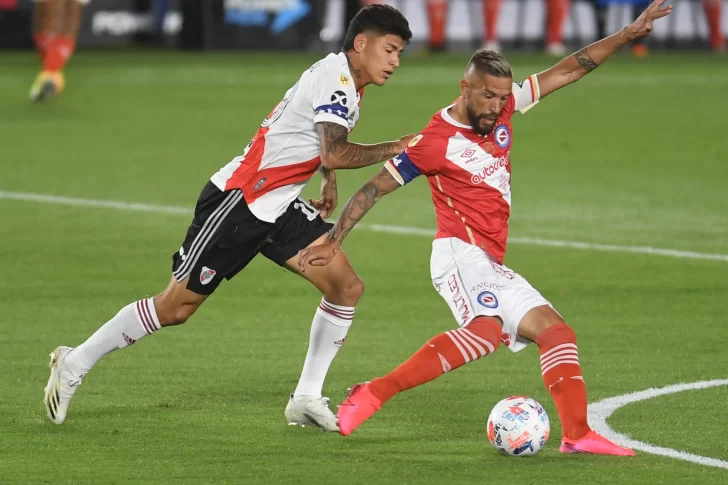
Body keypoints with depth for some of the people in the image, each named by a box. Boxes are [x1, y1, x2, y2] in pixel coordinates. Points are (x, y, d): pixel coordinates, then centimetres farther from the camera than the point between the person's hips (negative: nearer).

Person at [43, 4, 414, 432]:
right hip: (238, 201, -9)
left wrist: (329, 182, 18)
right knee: (176, 307, -4)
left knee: (347, 287, -3)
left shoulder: (345, 84, 10)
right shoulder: (334, 77, -19)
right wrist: (393, 150, -23)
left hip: (279, 210, 9)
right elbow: (335, 155, -31)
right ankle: (75, 363, 12)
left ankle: (307, 399, 4)